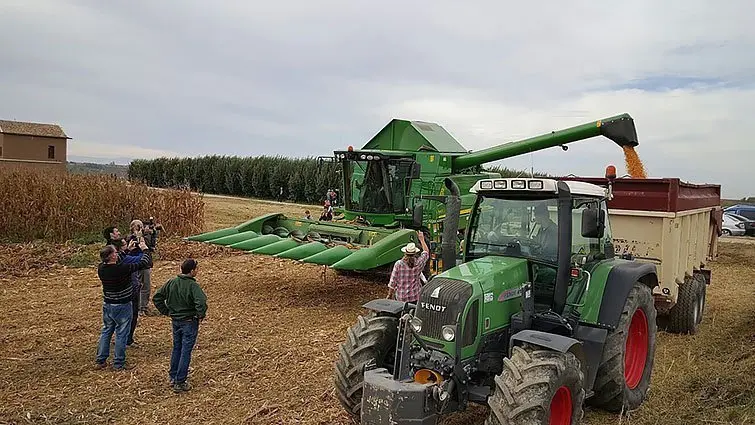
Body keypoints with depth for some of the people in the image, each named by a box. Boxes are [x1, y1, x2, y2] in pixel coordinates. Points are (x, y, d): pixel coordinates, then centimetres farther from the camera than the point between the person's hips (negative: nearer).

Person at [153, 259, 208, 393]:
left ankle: (173, 377, 32)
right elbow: (201, 303, -34)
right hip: (189, 322, -6)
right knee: (186, 352, 3)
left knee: (176, 348, 21)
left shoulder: (172, 282, -2)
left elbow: (156, 298, 4)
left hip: (175, 321, 6)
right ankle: (180, 383, 8)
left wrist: (166, 312, 9)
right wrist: (201, 315, -17)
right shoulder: (193, 286, -21)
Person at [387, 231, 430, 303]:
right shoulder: (419, 263, -4)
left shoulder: (398, 264, -7)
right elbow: (426, 252, 17)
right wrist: (422, 239, 27)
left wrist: (390, 294, 9)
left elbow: (393, 281, -3)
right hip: (415, 297, 1)